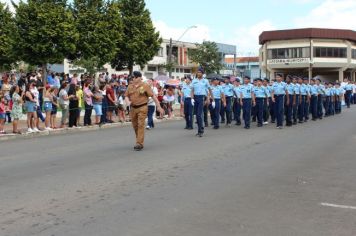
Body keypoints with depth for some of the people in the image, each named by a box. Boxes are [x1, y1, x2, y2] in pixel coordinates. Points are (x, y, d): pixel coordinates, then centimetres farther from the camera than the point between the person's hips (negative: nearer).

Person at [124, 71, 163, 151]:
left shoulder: (145, 86, -4)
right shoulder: (130, 86, 9)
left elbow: (153, 96, -2)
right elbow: (126, 96, 15)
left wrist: (158, 106, -3)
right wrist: (128, 102, -9)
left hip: (142, 108, -5)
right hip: (133, 108, 5)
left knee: (140, 125, -10)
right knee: (135, 125, 12)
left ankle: (139, 144, -7)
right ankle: (139, 141, 29)